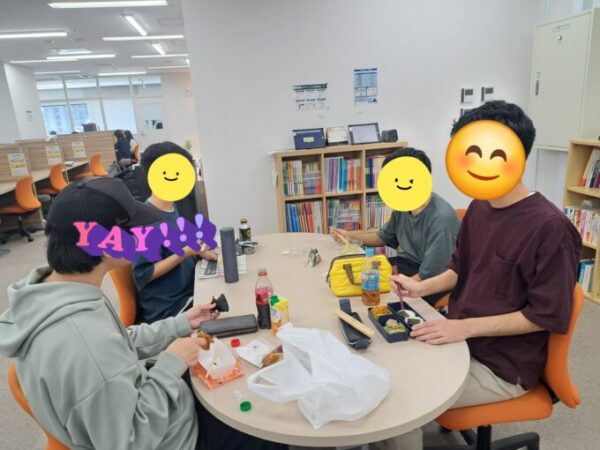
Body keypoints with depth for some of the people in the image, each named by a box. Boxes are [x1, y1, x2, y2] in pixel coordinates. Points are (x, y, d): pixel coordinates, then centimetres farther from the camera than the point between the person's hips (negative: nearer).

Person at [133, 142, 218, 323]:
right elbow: (142, 275, -21)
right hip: (167, 311, -8)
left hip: (189, 293, 8)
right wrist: (185, 253, -24)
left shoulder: (171, 206, 4)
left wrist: (199, 251, 3)